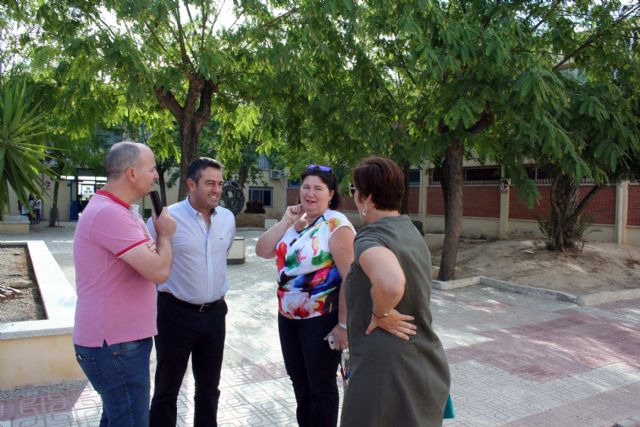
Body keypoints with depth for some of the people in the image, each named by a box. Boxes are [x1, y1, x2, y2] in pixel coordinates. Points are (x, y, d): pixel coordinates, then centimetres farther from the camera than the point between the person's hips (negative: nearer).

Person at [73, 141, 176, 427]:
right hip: (114, 343, -11)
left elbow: (146, 262, 20)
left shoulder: (117, 211, 12)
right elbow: (159, 271, -26)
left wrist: (158, 237, 3)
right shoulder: (108, 213, -24)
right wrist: (165, 234, -9)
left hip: (119, 337, 11)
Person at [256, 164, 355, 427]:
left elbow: (350, 278, -19)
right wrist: (285, 222, -7)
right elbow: (262, 251, 2)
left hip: (321, 320, -7)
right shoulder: (295, 223, 8)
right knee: (299, 383, 20)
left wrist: (343, 325, -20)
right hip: (287, 317, 7)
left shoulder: (337, 225, -15)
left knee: (321, 387, 9)